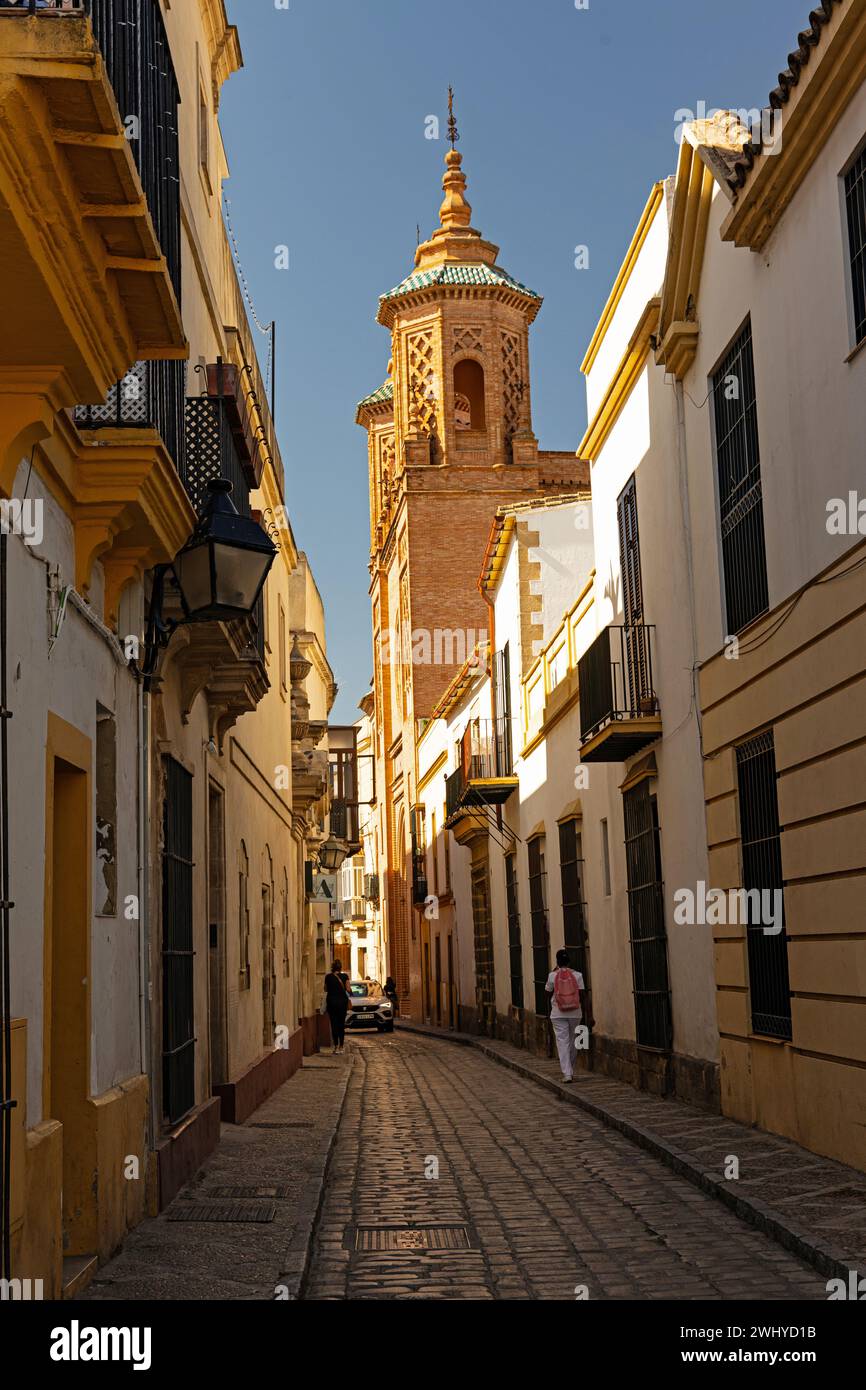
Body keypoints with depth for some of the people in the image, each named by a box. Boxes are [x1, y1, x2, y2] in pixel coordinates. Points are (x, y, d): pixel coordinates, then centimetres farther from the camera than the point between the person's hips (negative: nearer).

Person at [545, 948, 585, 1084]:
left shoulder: (552, 976, -6)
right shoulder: (577, 975, -4)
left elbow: (548, 991, 9)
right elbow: (582, 994, -6)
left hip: (558, 1014, -2)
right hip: (575, 1013, 2)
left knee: (563, 1042, -1)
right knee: (572, 1042, 17)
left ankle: (567, 1074, -11)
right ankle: (571, 1071, 27)